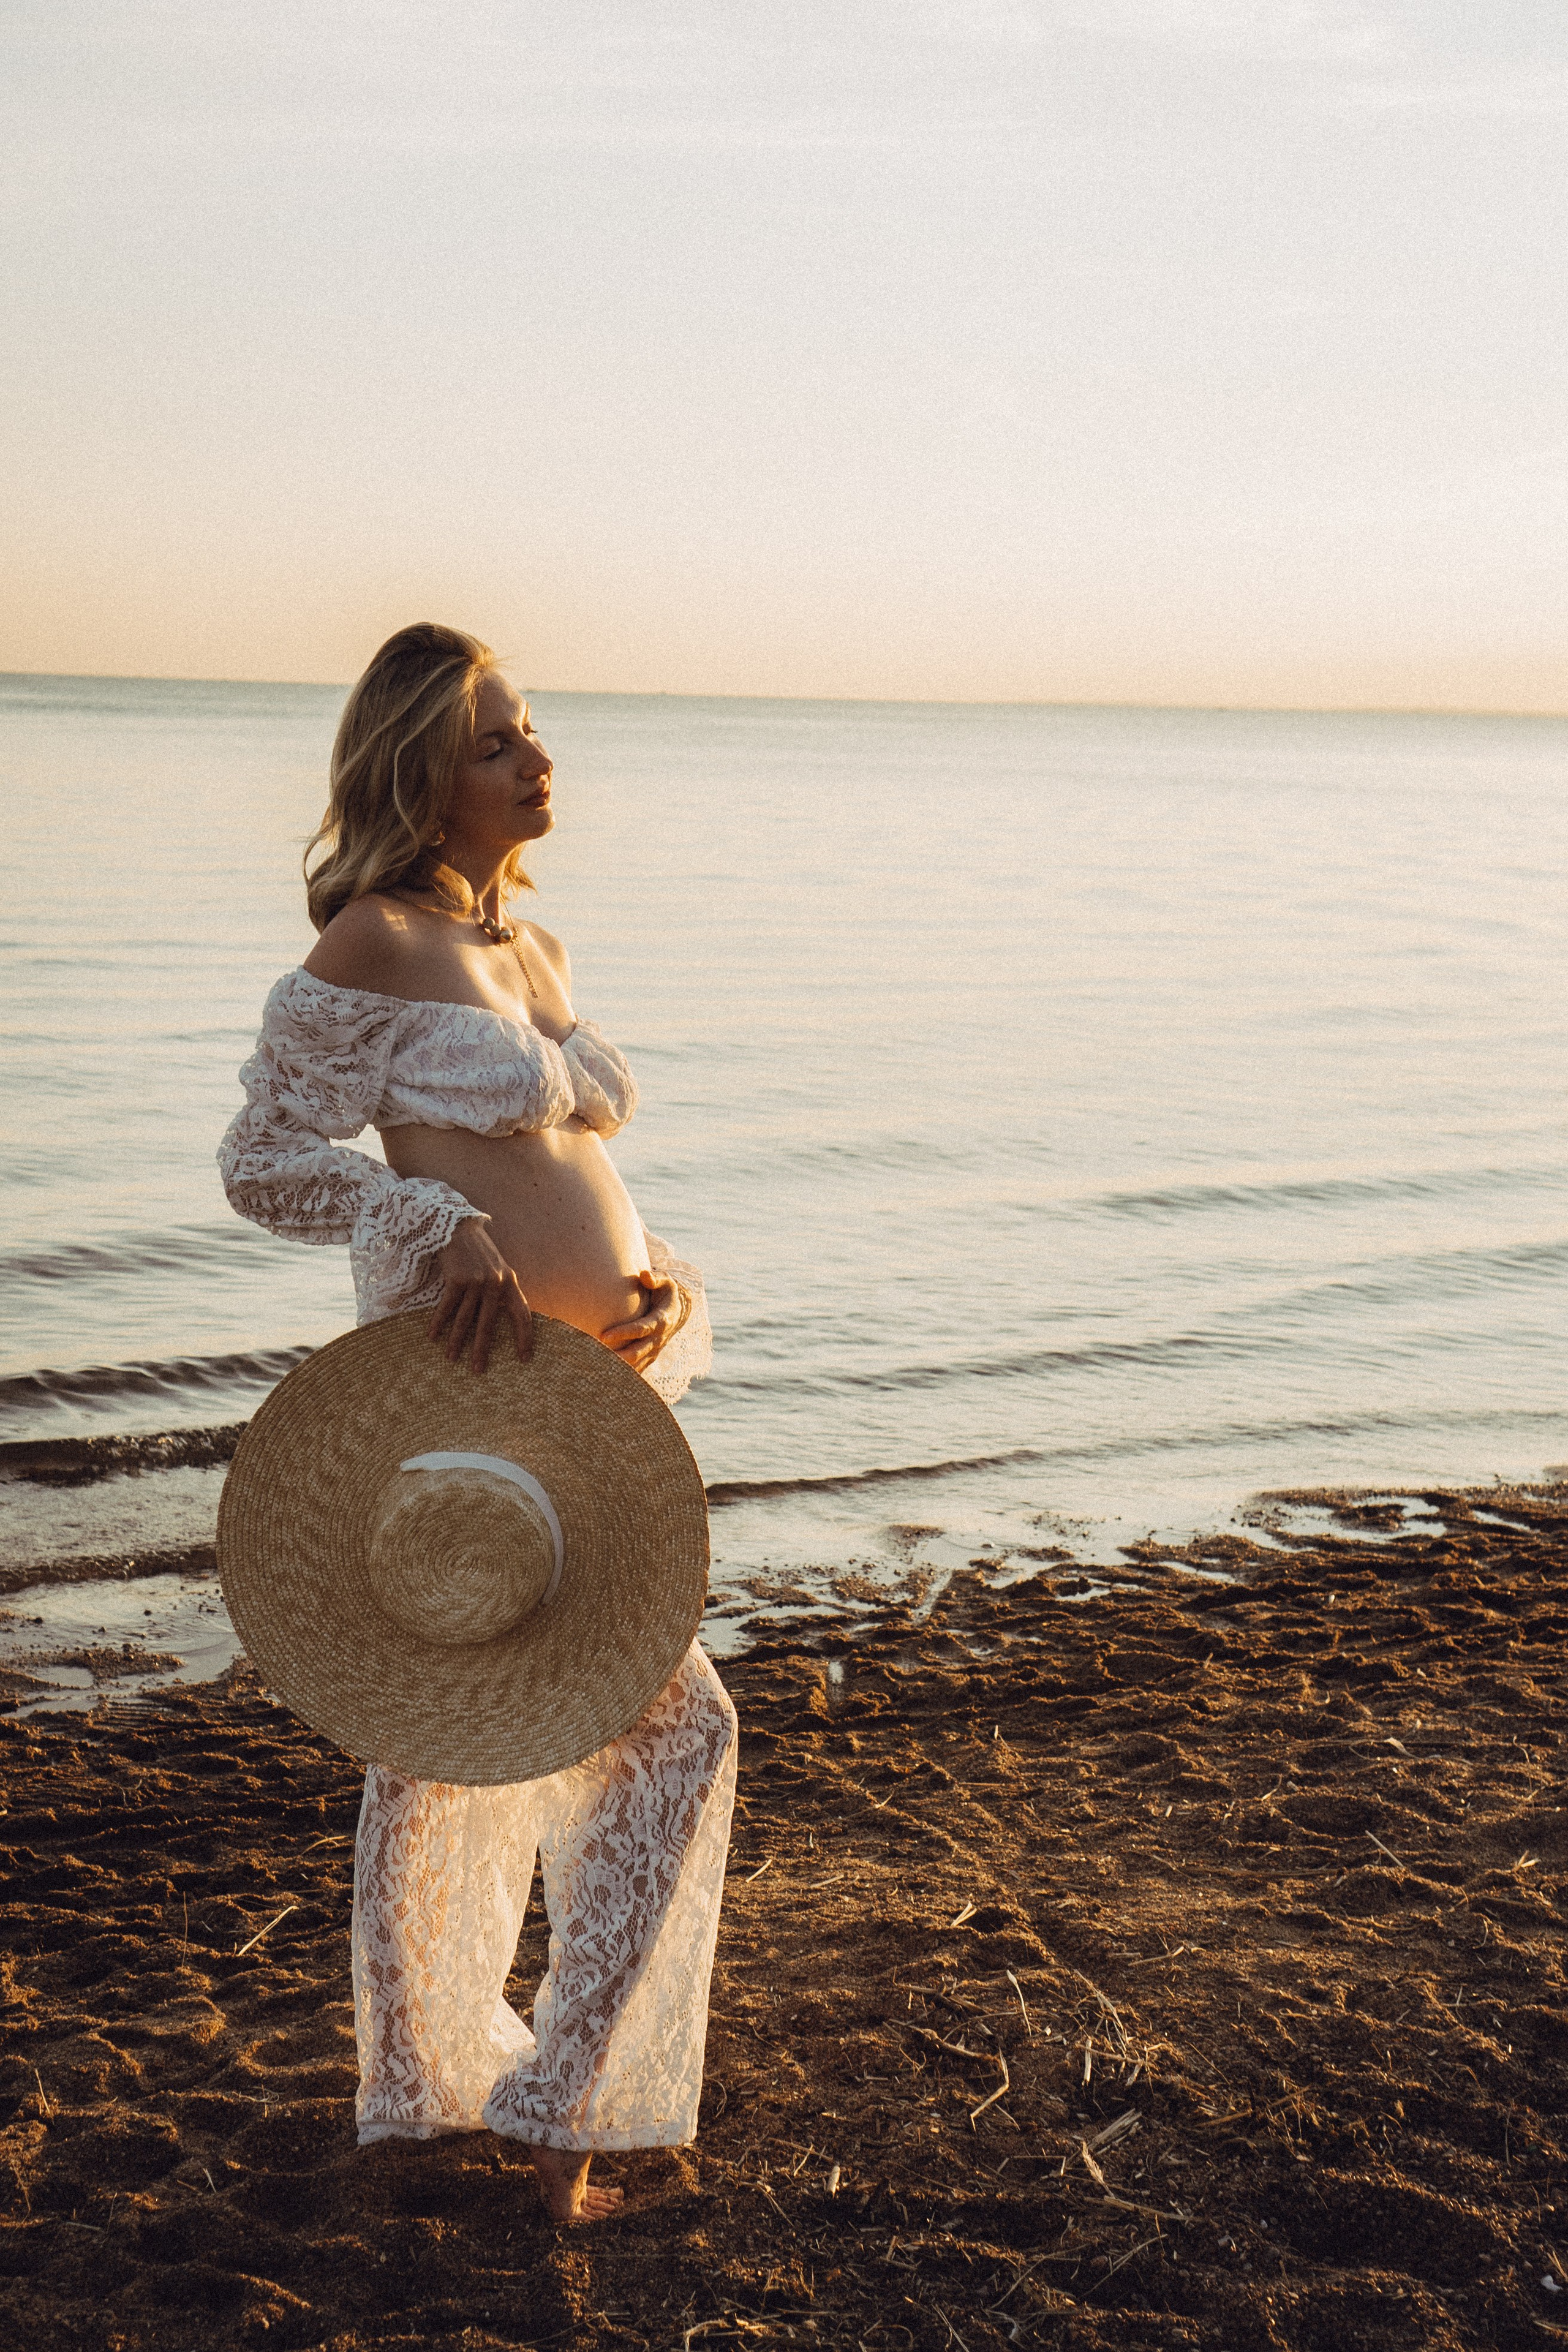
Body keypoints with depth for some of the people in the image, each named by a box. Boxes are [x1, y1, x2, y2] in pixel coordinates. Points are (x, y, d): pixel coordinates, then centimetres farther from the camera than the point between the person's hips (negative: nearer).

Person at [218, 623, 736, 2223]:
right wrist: (440, 1228, -21)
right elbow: (262, 1159, -9)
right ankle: (563, 2102, 9)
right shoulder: (374, 945, -11)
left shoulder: (536, 954, 14)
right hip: (474, 1399, -8)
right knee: (668, 1729, -6)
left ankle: (424, 2088, 33)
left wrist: (660, 1290, 0)